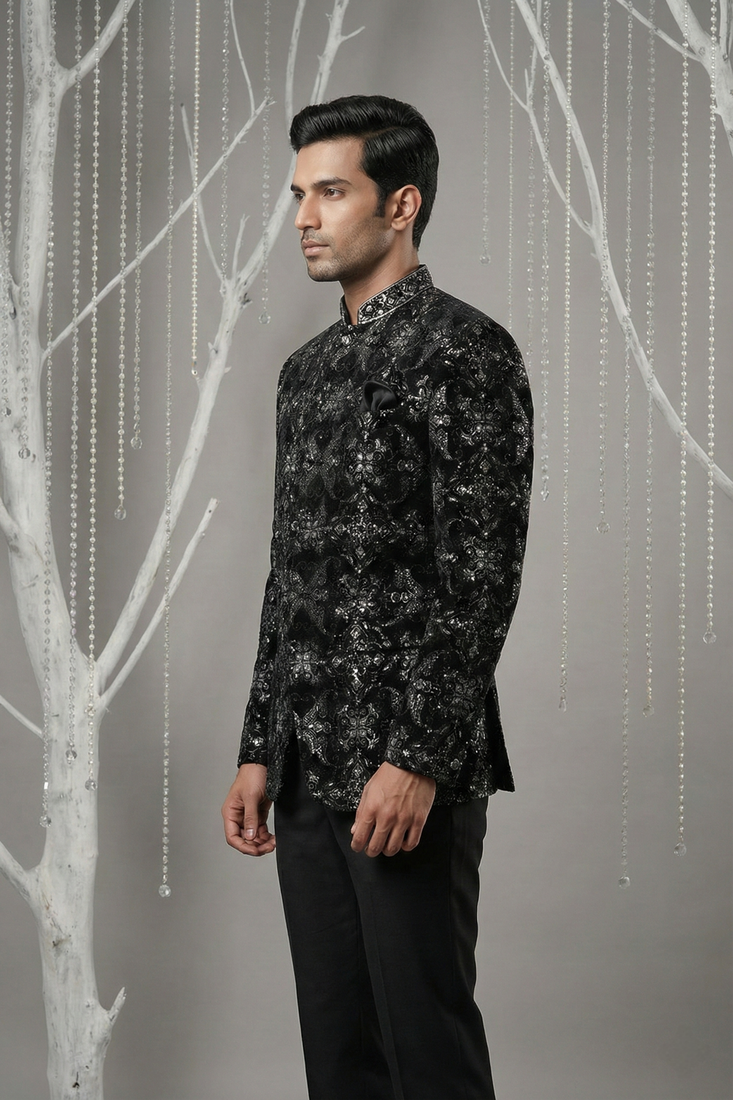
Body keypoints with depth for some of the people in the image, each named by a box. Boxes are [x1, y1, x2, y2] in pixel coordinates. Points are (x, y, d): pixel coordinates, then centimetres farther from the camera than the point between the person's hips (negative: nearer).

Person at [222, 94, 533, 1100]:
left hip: (411, 767, -8)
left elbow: (484, 574, -15)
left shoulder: (465, 351, -9)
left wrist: (420, 761, -20)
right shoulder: (308, 369, 17)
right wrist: (260, 751, 15)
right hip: (309, 768, 8)